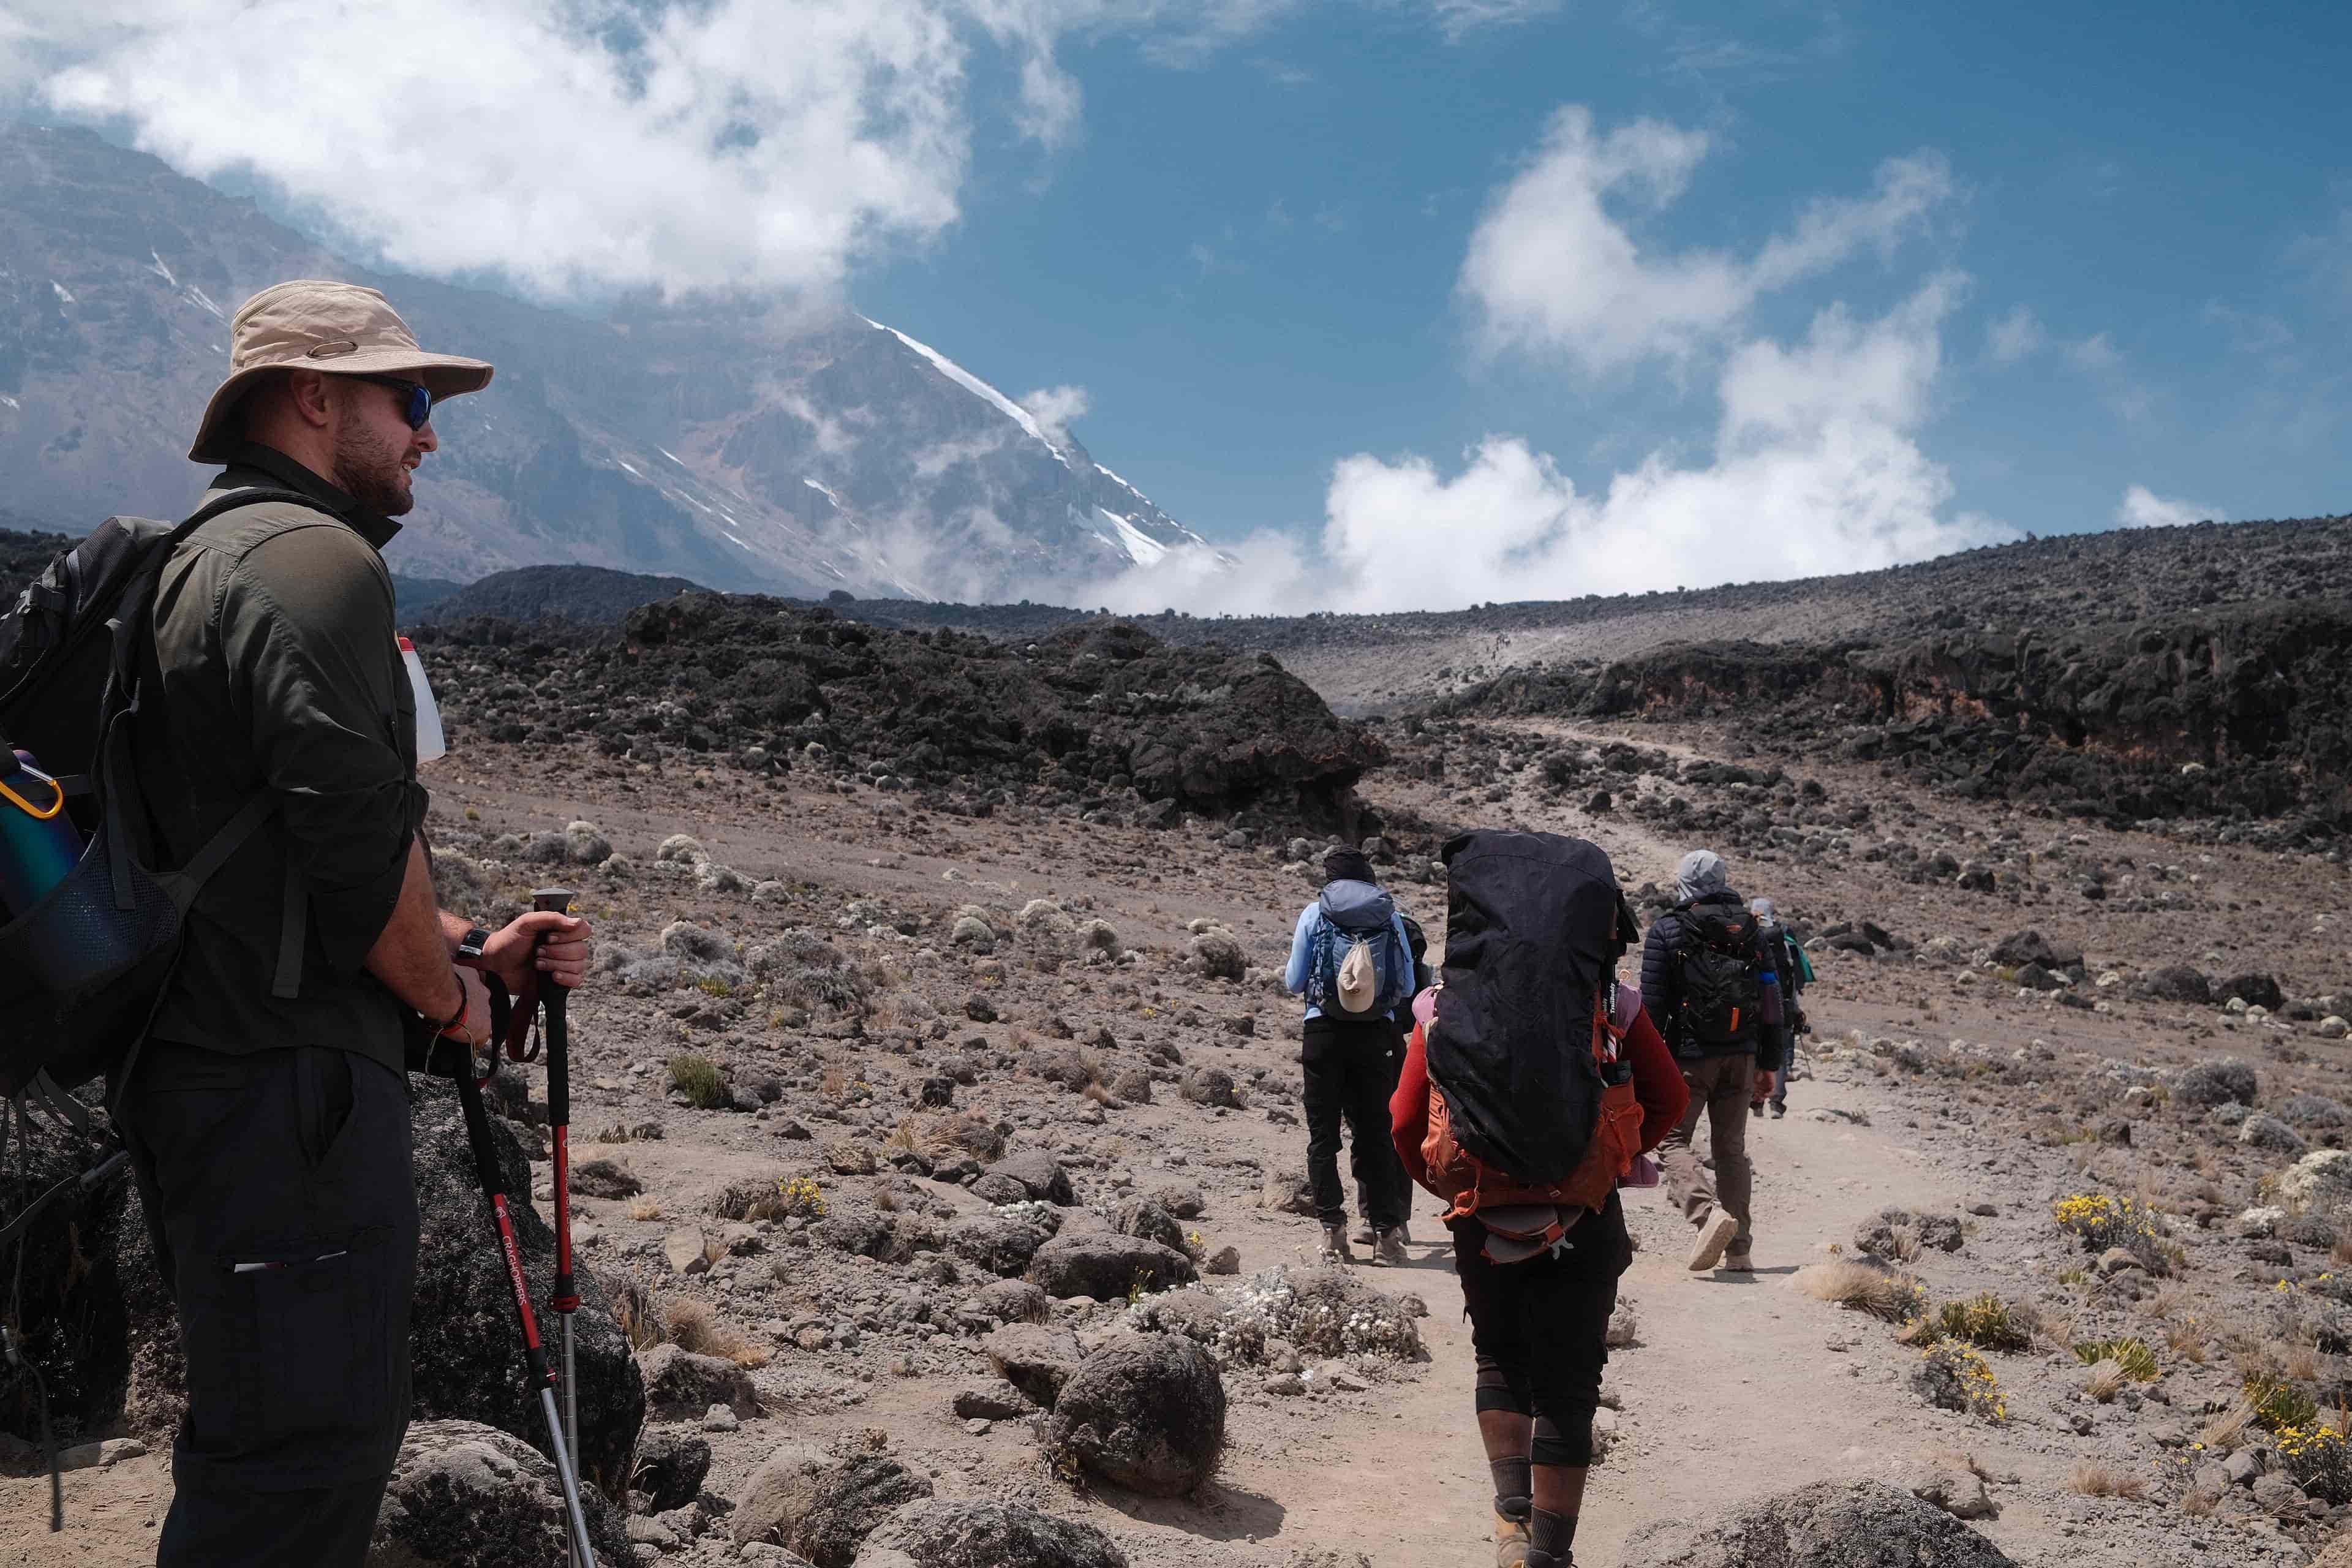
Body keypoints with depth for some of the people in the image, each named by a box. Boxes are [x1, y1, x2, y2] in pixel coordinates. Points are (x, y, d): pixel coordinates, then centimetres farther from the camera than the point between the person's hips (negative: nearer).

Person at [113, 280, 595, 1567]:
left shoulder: (203, 564, 21)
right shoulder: (313, 558, -14)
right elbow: (357, 834, -24)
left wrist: (480, 949, 16)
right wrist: (449, 993, -6)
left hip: (204, 1068, 11)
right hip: (289, 1086, -11)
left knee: (257, 1443, 22)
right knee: (311, 1452, -4)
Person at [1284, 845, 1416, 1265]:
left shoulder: (1315, 913, 3)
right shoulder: (1389, 915, 6)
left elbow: (1294, 982, 4)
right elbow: (1407, 986, 7)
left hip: (1324, 1032, -1)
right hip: (1377, 1034, 1)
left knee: (1323, 1135, 5)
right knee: (1375, 1134, 8)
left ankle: (1332, 1231, -1)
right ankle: (1385, 1234, 7)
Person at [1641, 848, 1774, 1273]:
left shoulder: (1666, 931, -4)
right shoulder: (1750, 929, 9)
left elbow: (1652, 1004, -8)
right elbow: (1770, 1002, 10)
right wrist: (1768, 1066, 15)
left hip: (1689, 1056, -4)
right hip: (1740, 1056, 4)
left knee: (1672, 1140, 3)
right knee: (1732, 1147, 12)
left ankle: (1708, 1213, -22)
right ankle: (1739, 1250, 10)